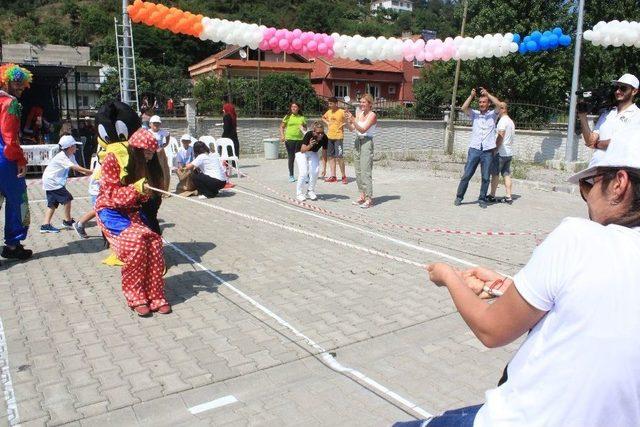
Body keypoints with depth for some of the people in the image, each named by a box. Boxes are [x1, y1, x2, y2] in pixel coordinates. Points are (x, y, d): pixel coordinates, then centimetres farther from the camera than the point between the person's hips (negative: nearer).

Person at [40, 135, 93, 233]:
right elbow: (74, 167, -31)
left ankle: (46, 225, 5)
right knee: (67, 198, -7)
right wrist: (89, 171, -33)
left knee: (52, 203, 7)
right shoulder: (61, 157, -23)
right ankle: (68, 221, 5)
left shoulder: (71, 156, 6)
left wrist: (88, 173, -18)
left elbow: (77, 167, -1)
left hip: (50, 182, 10)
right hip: (52, 181, -10)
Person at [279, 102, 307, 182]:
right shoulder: (288, 117, 6)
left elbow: (305, 128, 14)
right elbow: (282, 127, 8)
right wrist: (282, 135, -5)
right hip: (289, 139, -1)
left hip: (300, 139, 1)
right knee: (291, 158, 4)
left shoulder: (302, 118, 9)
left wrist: (303, 129, -9)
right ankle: (291, 176, 13)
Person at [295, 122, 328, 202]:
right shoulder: (309, 135, -32)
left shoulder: (324, 138, -22)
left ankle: (310, 191, 5)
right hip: (301, 153, -3)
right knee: (303, 172, -19)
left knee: (315, 172, -16)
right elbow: (302, 150, -36)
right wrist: (309, 146, -55)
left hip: (313, 153, 4)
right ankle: (299, 194, -4)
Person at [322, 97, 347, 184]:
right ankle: (333, 176, 15)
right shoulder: (329, 112, 11)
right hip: (329, 136, 7)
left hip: (338, 137, -7)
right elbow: (323, 118, 30)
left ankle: (344, 176, 3)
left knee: (339, 157, -9)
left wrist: (343, 124, -15)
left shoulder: (342, 112, -8)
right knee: (331, 156, 8)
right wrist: (327, 123, 14)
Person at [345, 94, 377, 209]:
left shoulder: (372, 115, -8)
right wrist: (348, 120, -8)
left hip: (367, 142, -7)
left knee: (365, 172, -11)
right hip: (357, 141, 7)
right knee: (358, 171, 7)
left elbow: (363, 129, -17)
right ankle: (362, 196, 14)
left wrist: (353, 120, -25)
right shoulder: (359, 113, 12)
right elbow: (352, 129, 8)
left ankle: (369, 198, -9)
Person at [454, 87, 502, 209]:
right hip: (474, 149, 0)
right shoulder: (474, 114, 9)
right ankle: (459, 197, 11)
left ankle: (482, 199, 14)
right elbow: (464, 108, -8)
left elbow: (499, 105, -10)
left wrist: (488, 94, -11)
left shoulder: (492, 114, 8)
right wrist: (471, 96, -15)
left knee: (485, 177, 4)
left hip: (488, 151, 0)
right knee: (466, 175, 1)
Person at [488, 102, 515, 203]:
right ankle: (508, 197, 4)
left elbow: (500, 136, -18)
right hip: (509, 152, 8)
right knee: (507, 174, 7)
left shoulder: (503, 120, -11)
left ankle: (492, 196, 3)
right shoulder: (511, 121, 18)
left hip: (501, 152, -8)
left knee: (495, 174, -1)